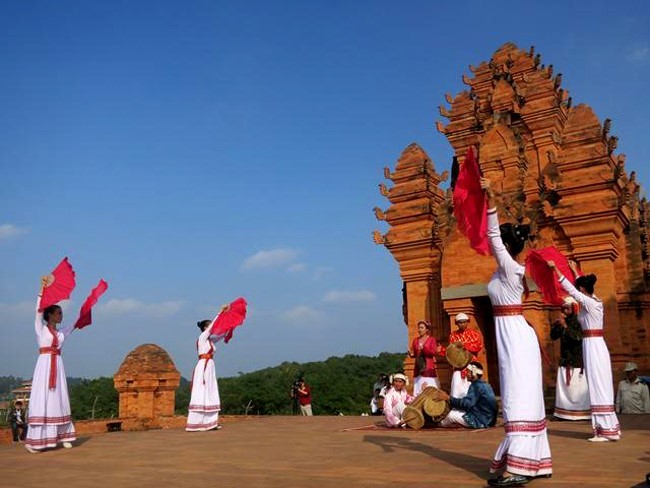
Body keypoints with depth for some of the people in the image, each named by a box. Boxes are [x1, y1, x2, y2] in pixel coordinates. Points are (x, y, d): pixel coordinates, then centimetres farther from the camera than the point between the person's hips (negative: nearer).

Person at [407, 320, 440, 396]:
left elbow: (434, 352, -10)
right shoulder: (416, 340, 13)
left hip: (429, 367, -4)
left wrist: (423, 348, -21)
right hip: (418, 367, 4)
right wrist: (411, 354, -9)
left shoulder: (432, 339, 0)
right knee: (418, 389, 1)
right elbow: (413, 353, 13)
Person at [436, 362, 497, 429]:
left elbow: (466, 403, -26)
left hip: (481, 421, -10)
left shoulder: (475, 386, -17)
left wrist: (448, 398, -26)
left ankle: (440, 424, 20)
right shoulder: (485, 385, 14)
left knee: (452, 414, -5)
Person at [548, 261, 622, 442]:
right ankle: (609, 427, 18)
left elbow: (569, 288, -15)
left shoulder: (588, 303, -14)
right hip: (597, 346, 9)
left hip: (592, 346, -9)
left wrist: (555, 268, -11)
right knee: (601, 387, 12)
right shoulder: (596, 301, 10)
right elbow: (581, 285, 26)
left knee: (598, 387, -5)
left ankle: (607, 430, -2)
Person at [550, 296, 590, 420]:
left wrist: (566, 327, -25)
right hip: (565, 360, 4)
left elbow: (578, 336, -18)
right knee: (564, 386, 0)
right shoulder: (561, 322, 10)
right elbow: (553, 336, 6)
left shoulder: (579, 322, -5)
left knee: (579, 386, -5)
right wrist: (557, 326, -10)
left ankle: (582, 412, -1)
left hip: (578, 360, -4)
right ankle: (565, 412, 1)